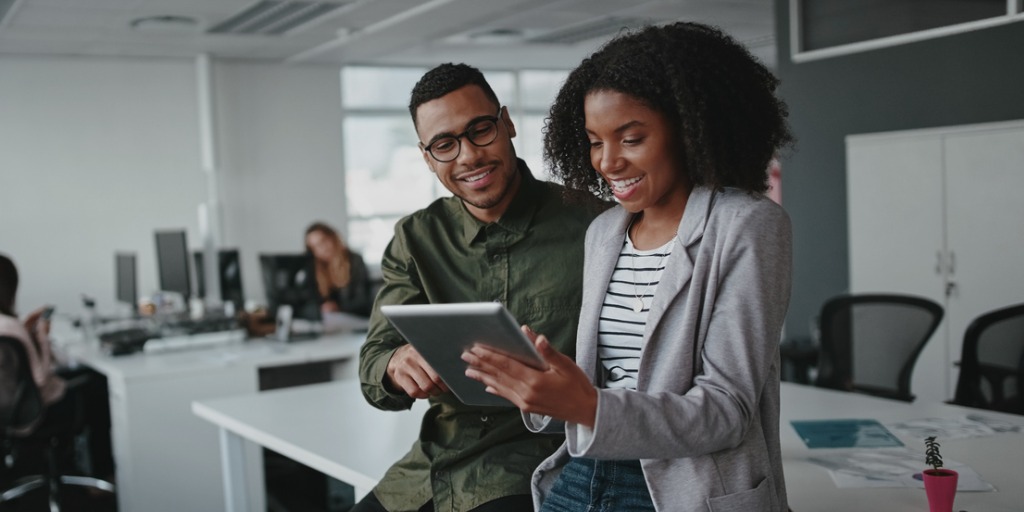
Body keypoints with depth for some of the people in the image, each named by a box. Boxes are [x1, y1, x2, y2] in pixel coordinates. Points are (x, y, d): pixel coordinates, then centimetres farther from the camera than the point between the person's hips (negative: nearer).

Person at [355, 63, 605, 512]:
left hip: (539, 462, -4)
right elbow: (373, 368, 0)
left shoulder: (589, 224, -8)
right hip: (435, 466, 5)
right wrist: (397, 365, -24)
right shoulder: (415, 239, 5)